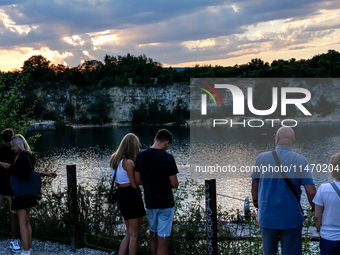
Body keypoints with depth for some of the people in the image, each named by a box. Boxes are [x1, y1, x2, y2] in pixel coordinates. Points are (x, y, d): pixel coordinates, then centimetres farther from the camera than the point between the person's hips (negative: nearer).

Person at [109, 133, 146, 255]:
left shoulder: (114, 159, 7)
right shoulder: (128, 162, -18)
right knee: (134, 235, 3)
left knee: (129, 234, 18)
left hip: (121, 197, 8)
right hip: (132, 197, -8)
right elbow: (134, 185, -16)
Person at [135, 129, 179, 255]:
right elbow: (175, 184, -13)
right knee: (162, 239, 1)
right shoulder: (168, 158, -17)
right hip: (166, 204, -5)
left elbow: (138, 180, 4)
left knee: (153, 235, 21)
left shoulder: (141, 156, -2)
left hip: (150, 203, 5)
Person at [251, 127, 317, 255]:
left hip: (266, 216, 2)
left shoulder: (262, 158, -7)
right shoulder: (300, 161, -12)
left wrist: (255, 200, 26)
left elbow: (254, 183, 7)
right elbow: (311, 192, -14)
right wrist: (315, 210, 6)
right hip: (291, 218, -2)